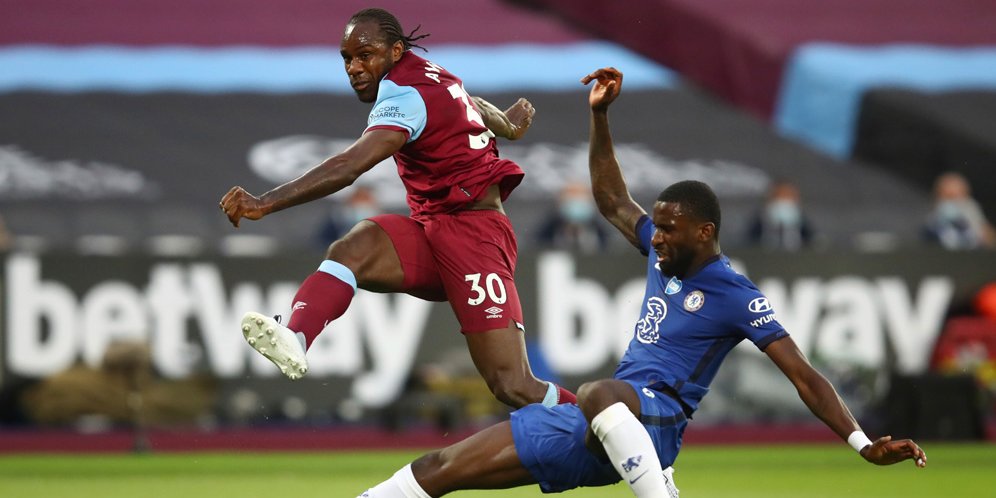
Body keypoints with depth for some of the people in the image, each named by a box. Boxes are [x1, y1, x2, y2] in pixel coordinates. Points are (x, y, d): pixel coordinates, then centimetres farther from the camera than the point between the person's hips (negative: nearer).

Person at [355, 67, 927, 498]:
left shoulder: (736, 296, -6)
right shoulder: (665, 255, 17)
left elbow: (804, 375, -10)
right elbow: (612, 201, 30)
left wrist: (864, 444, -19)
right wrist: (600, 116, 22)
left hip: (657, 421, -8)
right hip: (596, 433, 8)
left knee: (598, 394, -46)